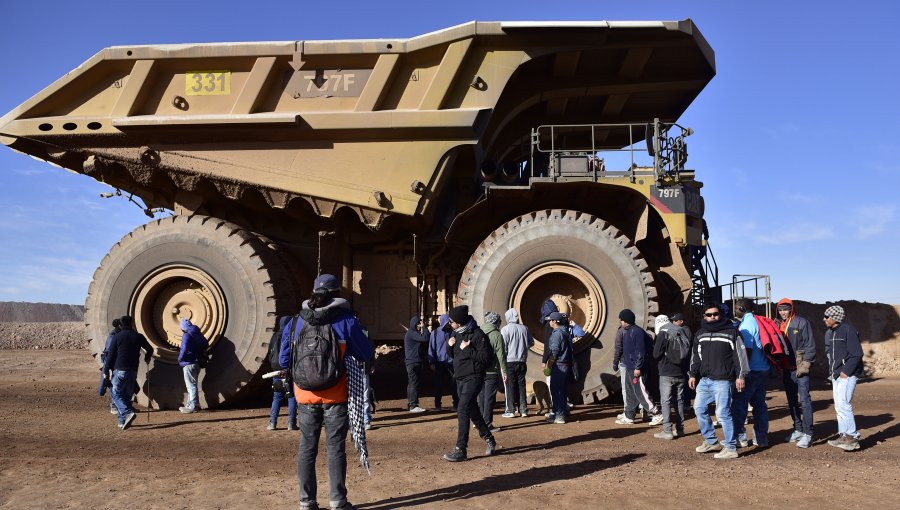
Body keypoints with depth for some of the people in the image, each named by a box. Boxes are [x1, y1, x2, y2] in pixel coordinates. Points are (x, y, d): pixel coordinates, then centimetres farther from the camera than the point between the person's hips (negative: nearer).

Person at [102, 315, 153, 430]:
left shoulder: (117, 337, -4)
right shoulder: (138, 336, 6)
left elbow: (110, 355, -5)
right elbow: (150, 349, 15)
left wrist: (106, 371, 2)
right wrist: (147, 358, 36)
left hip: (119, 370, -4)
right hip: (133, 371, 4)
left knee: (116, 394, 2)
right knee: (127, 395, 12)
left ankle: (128, 413, -21)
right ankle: (123, 421, 12)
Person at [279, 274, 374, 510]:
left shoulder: (296, 322, 3)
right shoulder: (346, 320, -7)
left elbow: (284, 360, 6)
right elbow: (367, 355, -2)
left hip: (306, 396, 3)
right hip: (335, 395, -3)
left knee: (307, 448, 11)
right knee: (335, 448, 4)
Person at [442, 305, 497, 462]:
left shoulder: (477, 334, -16)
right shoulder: (457, 333, 9)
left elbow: (485, 357, -20)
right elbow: (454, 355, 18)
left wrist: (467, 349, -22)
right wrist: (451, 346, -3)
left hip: (473, 378, -9)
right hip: (460, 378, 9)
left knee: (462, 411, -15)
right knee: (473, 411, 17)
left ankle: (461, 450, -13)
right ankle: (489, 439, 35)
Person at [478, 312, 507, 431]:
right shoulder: (497, 335, -10)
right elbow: (501, 355, -12)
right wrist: (504, 372, -7)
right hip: (492, 372, -5)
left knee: (481, 397, 15)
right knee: (489, 398, 0)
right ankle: (487, 424, 1)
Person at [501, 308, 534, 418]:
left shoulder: (505, 329, -11)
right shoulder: (524, 328, 3)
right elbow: (531, 343, 10)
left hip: (509, 361, -4)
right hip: (522, 361, 4)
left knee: (510, 385, 2)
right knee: (521, 385, 11)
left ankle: (511, 410, 3)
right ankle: (523, 409, 12)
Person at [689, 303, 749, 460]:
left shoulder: (731, 332, -3)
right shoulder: (700, 334, 14)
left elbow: (740, 355, -5)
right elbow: (695, 356, 19)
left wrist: (740, 376, -10)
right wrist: (692, 375, 12)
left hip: (722, 381, -7)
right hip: (704, 380, 7)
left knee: (723, 413, -8)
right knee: (699, 408, 10)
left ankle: (730, 448, -1)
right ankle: (711, 441, 24)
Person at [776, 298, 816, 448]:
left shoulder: (802, 322, -7)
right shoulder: (777, 324, 9)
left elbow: (810, 345, -9)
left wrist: (805, 364, -15)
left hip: (800, 368, -6)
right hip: (786, 369, 7)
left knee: (804, 400, -8)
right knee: (792, 401, 14)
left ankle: (807, 434, -4)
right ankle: (798, 430, 24)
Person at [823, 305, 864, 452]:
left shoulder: (848, 330, -13)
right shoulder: (829, 332, 14)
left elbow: (857, 354, -16)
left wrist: (845, 372, -17)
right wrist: (832, 371, 12)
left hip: (847, 375, -9)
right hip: (836, 375, 9)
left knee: (843, 404, -15)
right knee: (839, 406, 10)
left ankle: (853, 437, -10)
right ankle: (843, 436, 17)